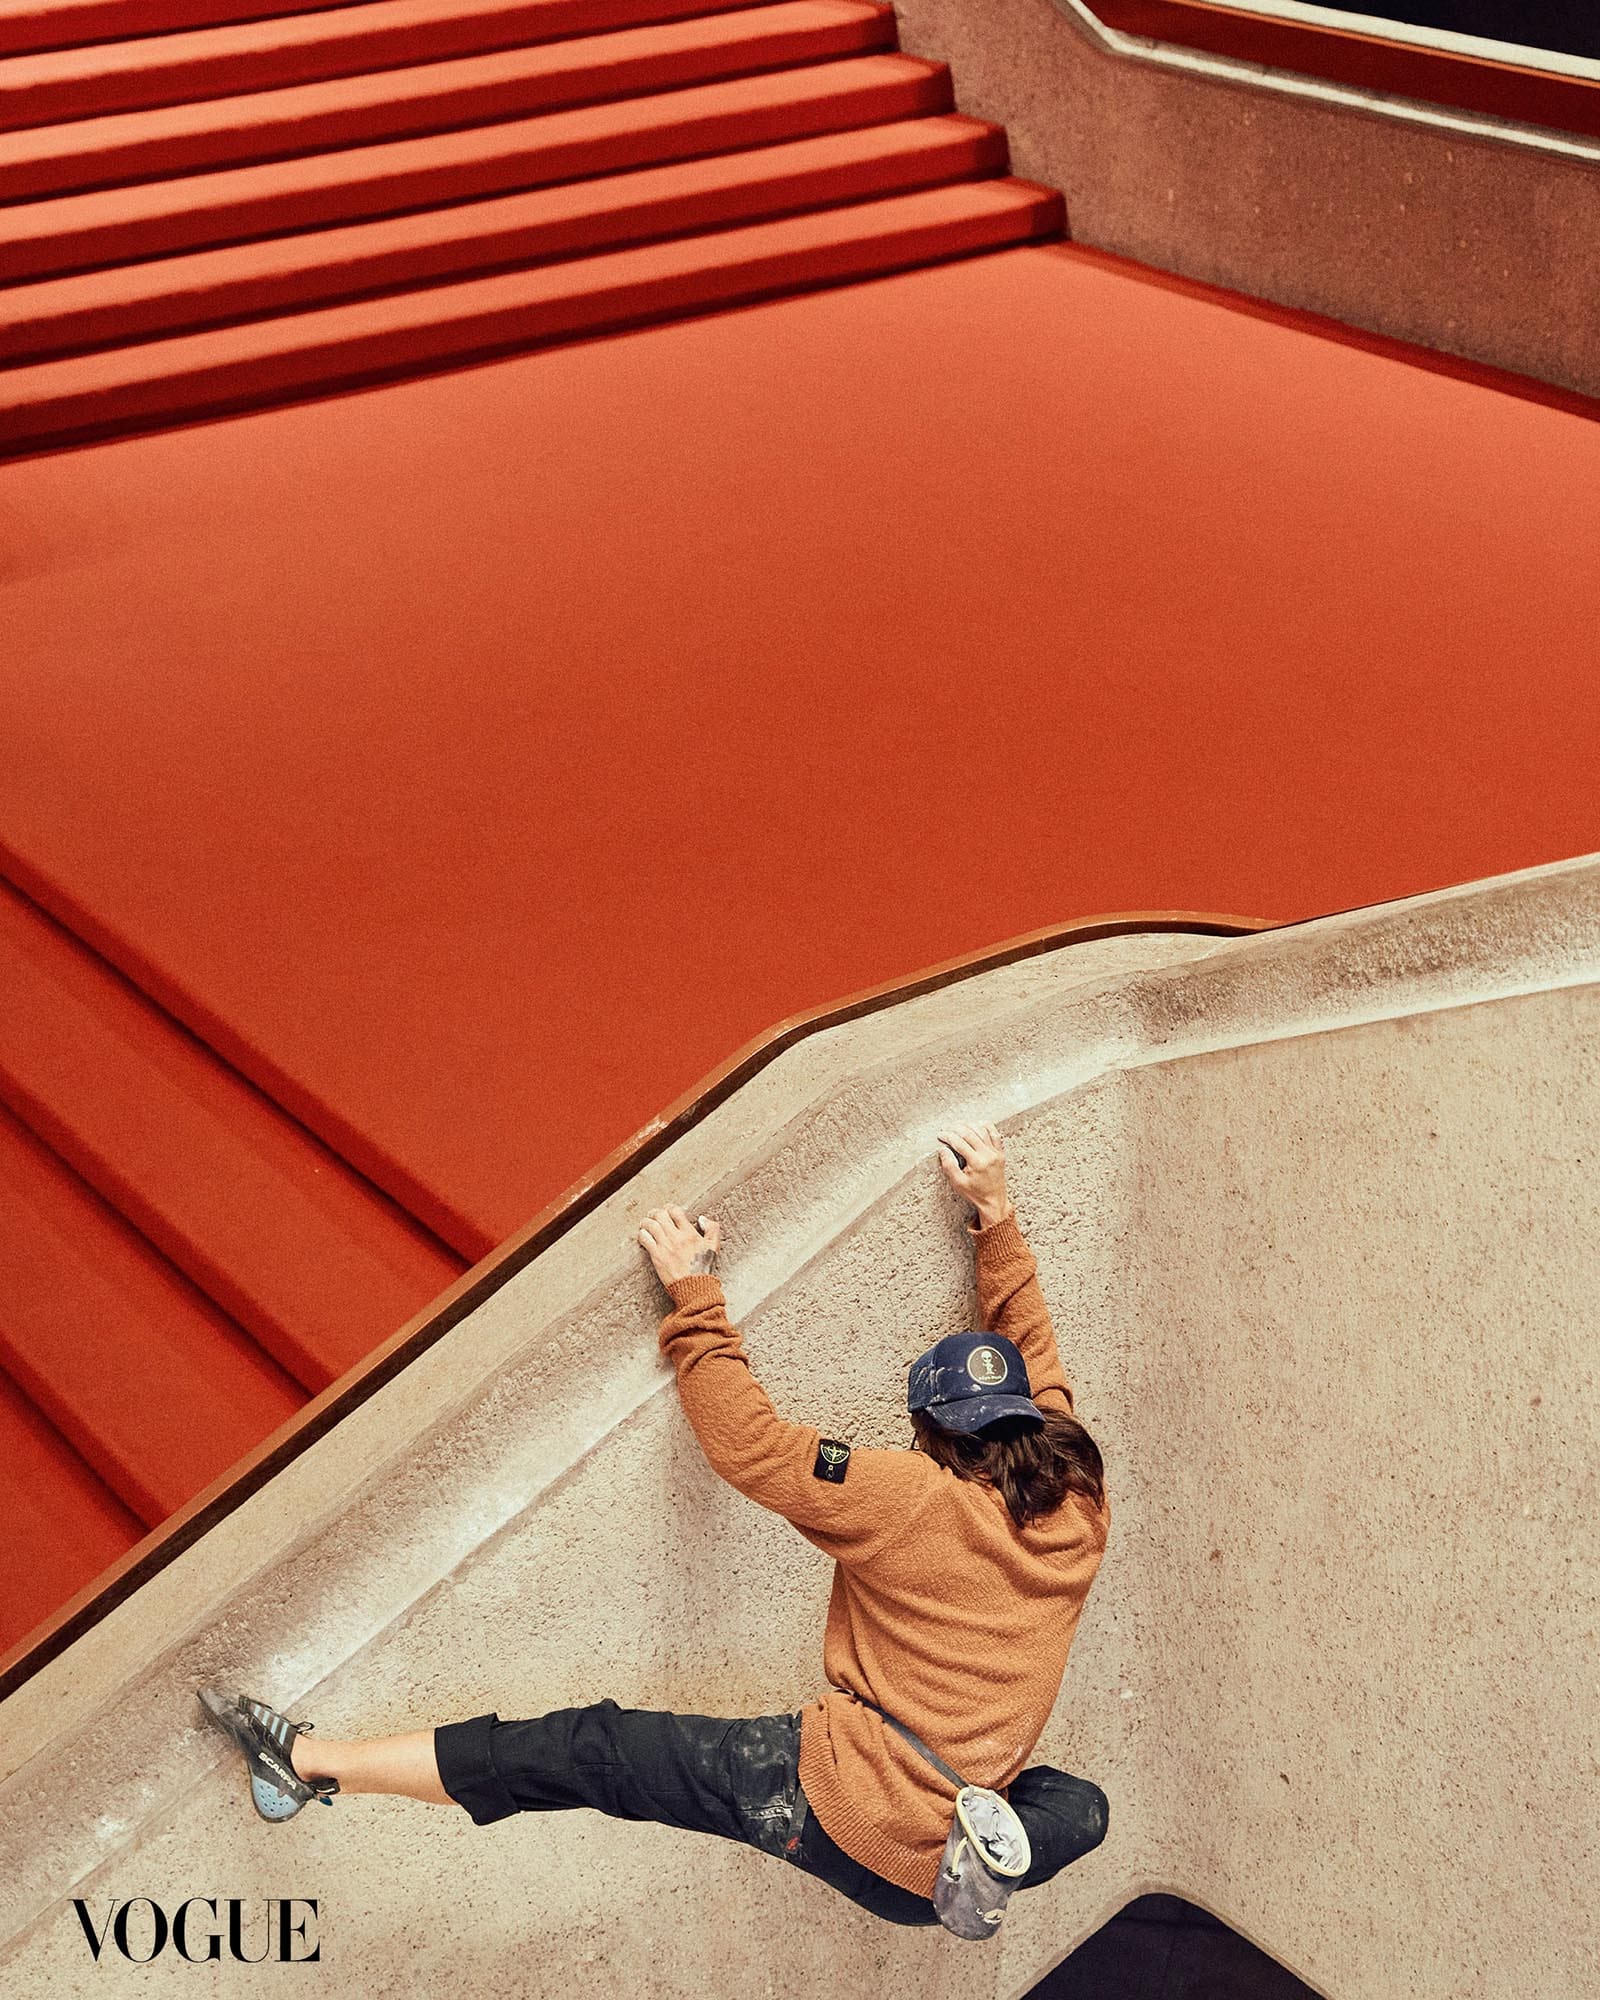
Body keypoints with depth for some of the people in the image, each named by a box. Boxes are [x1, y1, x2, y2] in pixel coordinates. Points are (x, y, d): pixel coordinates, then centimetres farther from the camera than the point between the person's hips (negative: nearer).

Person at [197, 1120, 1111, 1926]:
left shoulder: (915, 1499, -9)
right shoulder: (1081, 1504, 7)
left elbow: (748, 1445, -6)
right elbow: (1033, 1351, 24)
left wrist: (695, 1293, 1)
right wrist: (997, 1215, 30)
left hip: (833, 1803, -5)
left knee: (587, 1750, 2)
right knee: (1077, 1807, 35)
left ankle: (314, 1762, 6)